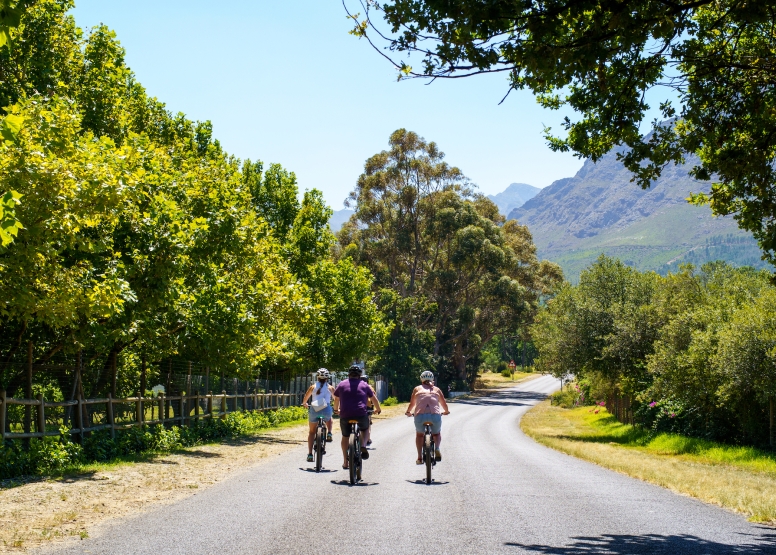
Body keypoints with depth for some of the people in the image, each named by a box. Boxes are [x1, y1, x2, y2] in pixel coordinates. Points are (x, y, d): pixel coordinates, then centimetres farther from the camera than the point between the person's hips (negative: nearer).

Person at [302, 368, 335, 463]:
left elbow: (305, 398, 20)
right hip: (326, 410, 0)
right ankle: (329, 434, 10)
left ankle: (310, 454, 6)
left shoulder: (313, 386, 10)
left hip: (314, 410, 0)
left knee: (312, 432, 16)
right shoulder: (330, 387, 9)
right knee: (329, 420, 37)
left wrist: (304, 404, 42)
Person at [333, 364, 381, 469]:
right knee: (365, 429, 29)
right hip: (361, 415, 0)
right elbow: (374, 399, 21)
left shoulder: (342, 384, 13)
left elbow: (336, 399, 23)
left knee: (345, 437, 18)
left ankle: (345, 463, 17)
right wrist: (378, 410, 38)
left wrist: (336, 409, 42)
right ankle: (363, 446, 4)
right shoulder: (364, 385, 13)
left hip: (345, 415, 0)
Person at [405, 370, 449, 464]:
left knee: (419, 434, 27)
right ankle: (437, 449, 3)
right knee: (437, 433, 29)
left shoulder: (417, 389, 22)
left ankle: (419, 457, 14)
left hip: (420, 415, 0)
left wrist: (408, 412, 41)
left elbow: (412, 404, 23)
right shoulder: (436, 389, 24)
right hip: (435, 415, 0)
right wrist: (446, 411, 47)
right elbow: (444, 403, 27)